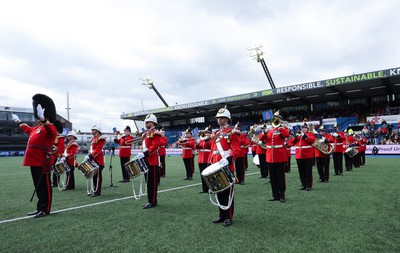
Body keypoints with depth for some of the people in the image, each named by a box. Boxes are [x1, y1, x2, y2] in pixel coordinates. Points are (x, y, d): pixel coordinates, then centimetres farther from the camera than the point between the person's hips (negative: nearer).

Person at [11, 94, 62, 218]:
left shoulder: (49, 127, -13)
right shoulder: (36, 128, 16)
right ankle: (40, 208, 26)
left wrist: (43, 119, -53)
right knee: (38, 187, 16)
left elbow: (53, 132, -39)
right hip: (35, 162, 10)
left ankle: (45, 210, 9)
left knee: (45, 187, 0)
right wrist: (18, 122, 53)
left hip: (42, 163, -10)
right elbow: (28, 129, 39)